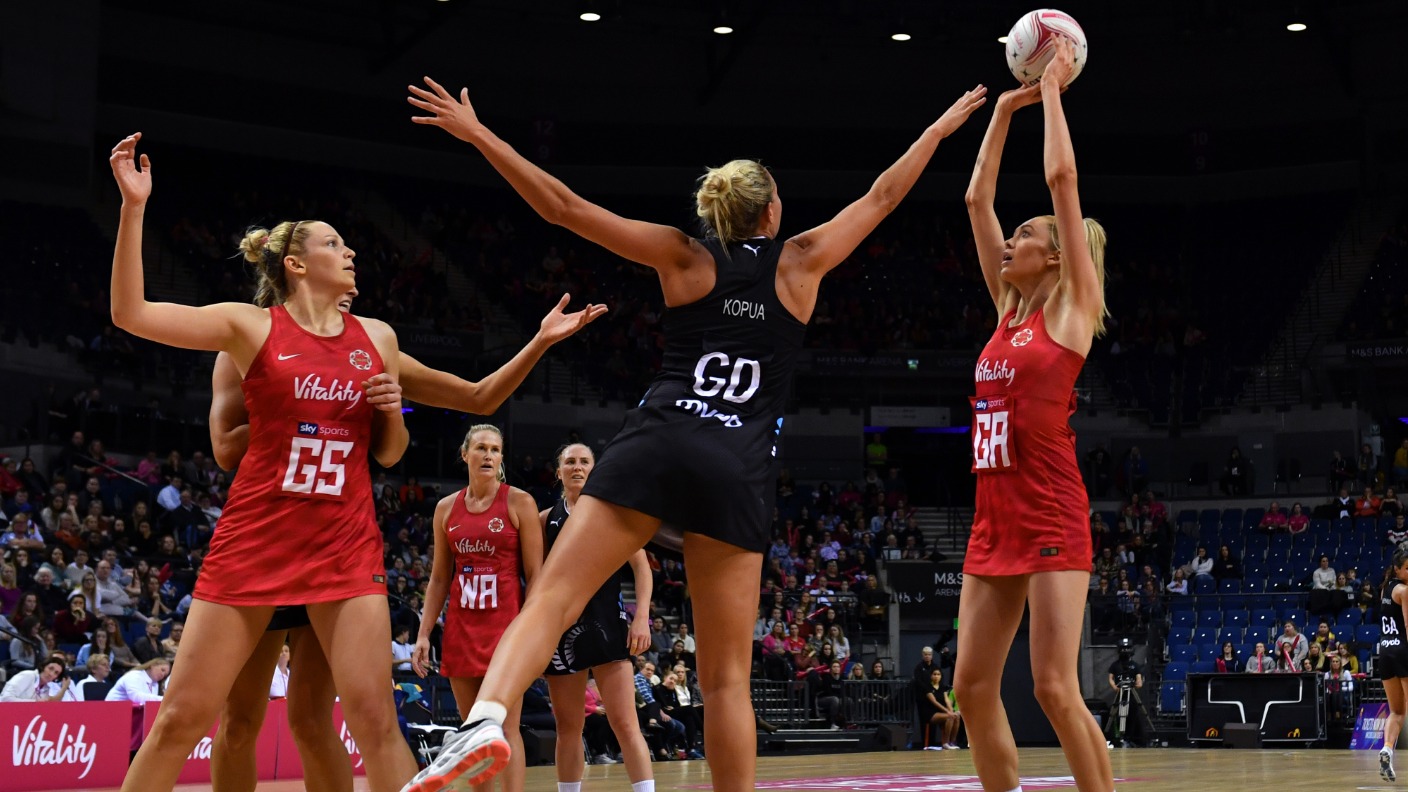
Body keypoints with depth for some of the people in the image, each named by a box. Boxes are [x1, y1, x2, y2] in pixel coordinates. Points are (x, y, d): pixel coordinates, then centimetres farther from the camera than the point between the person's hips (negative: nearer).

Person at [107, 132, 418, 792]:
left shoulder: (377, 337, 10)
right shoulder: (253, 327, 0)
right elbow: (130, 313, -8)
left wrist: (392, 411, -4)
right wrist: (133, 207, -16)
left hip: (345, 545, 2)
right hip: (252, 539, -2)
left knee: (374, 717, -10)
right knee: (182, 718, -1)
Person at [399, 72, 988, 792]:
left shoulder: (684, 258, 13)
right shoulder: (799, 263, 14)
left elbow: (563, 206, 10)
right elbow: (881, 198, 27)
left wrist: (477, 134, 15)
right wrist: (940, 129, 41)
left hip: (656, 444, 0)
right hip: (739, 471, 0)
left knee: (553, 597, -9)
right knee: (726, 675, 5)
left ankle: (484, 720, -33)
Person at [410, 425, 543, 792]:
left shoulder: (519, 502, -2)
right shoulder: (446, 508, 9)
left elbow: (535, 574, -5)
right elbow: (439, 578, 14)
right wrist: (424, 634, 7)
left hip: (506, 624, -4)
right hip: (461, 626, 4)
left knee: (505, 727, -10)